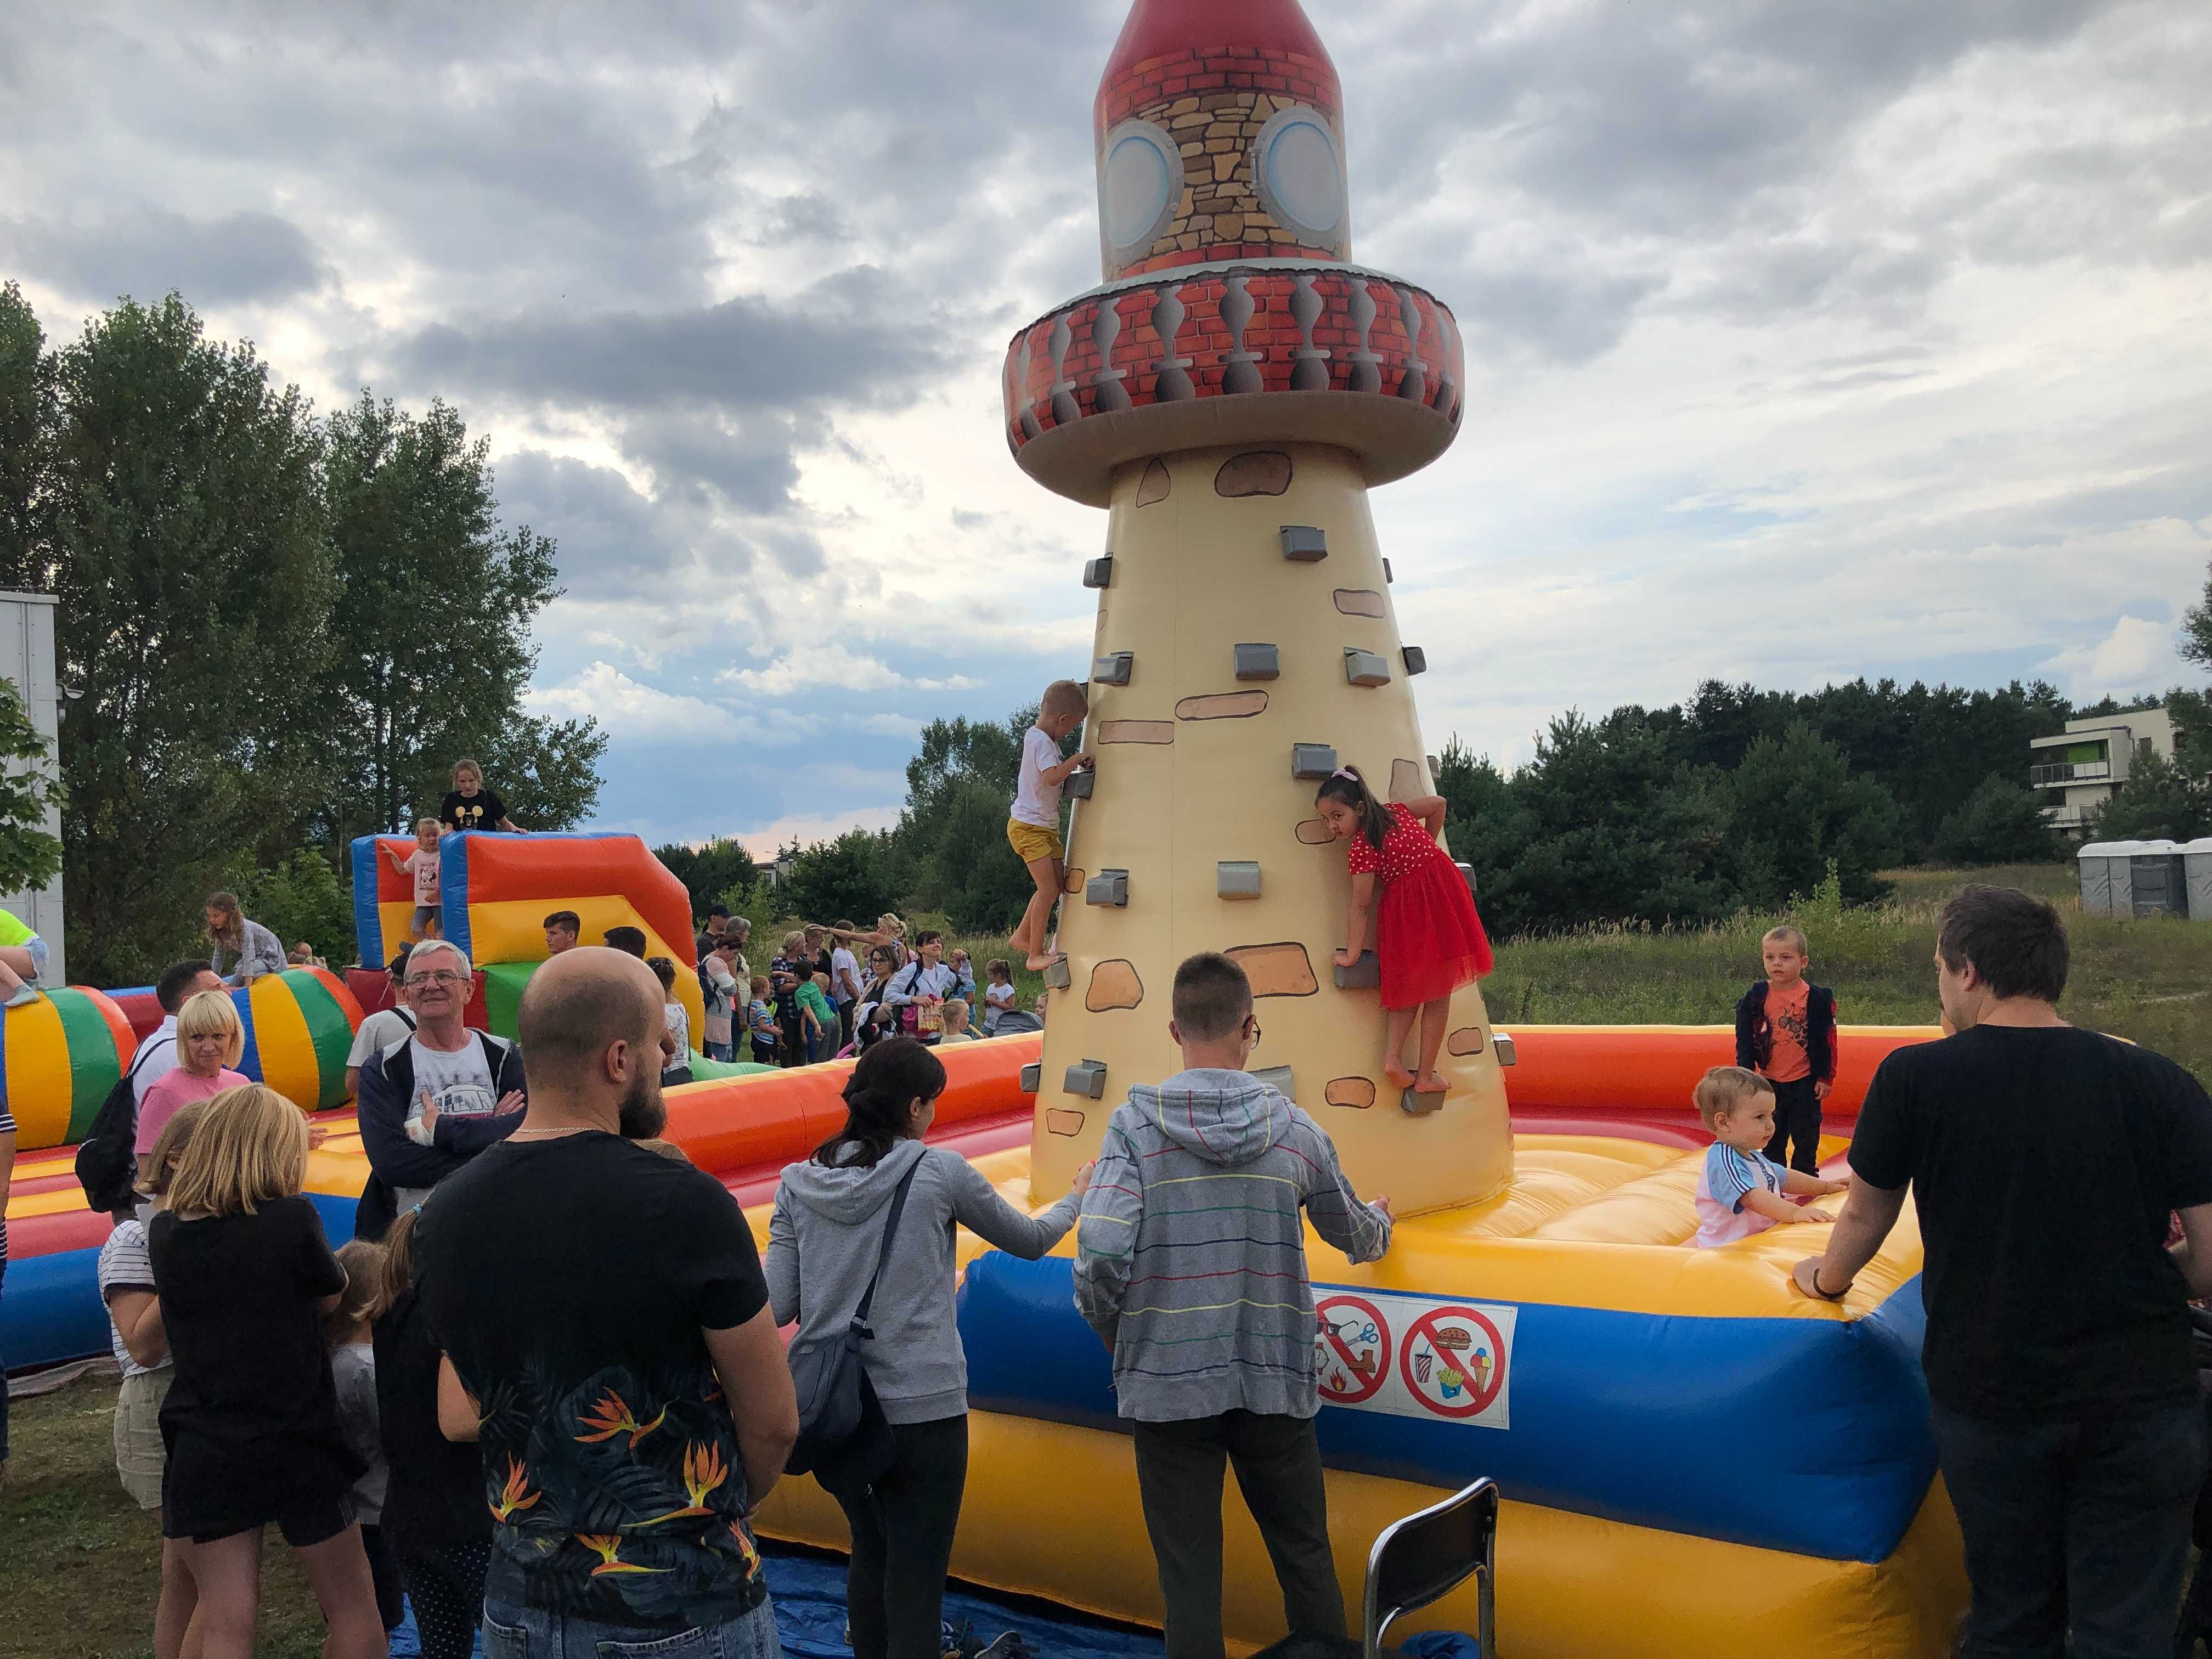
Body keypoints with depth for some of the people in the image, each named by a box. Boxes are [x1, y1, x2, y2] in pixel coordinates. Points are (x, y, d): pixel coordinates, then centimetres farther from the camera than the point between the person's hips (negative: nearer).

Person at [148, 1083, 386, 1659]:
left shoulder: (164, 1233, -3)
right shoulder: (292, 1219, -16)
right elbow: (332, 1297, -1)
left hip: (203, 1455, 4)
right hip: (297, 1447, -3)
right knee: (353, 1609, 14)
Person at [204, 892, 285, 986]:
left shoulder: (244, 928, -28)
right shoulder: (221, 930, -5)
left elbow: (249, 957, -37)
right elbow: (218, 955, 3)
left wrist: (247, 988, -44)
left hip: (272, 960, -8)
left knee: (242, 969, -33)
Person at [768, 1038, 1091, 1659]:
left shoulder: (799, 1182, 1)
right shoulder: (939, 1172, -7)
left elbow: (776, 1306, -2)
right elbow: (1030, 1241, 6)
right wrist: (1077, 1196, 24)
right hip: (921, 1410, -4)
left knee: (870, 1554, 23)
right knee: (915, 1582, 4)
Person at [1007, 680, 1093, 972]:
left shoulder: (1043, 739, 13)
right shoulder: (1041, 740, -18)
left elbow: (1056, 778, 24)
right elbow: (1052, 777, -32)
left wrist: (1074, 772, 8)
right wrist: (1075, 760, -20)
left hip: (1046, 826, 10)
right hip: (1028, 826, -10)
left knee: (1058, 883, 11)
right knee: (1048, 888, -13)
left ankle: (1022, 937, 21)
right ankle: (1036, 954, -7)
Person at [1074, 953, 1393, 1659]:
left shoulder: (1135, 1123, -8)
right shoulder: (1296, 1129, -2)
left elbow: (1100, 1255, -17)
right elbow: (1353, 1236, 13)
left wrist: (1114, 1335, 3)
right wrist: (1380, 1221, 37)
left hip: (1167, 1382, -1)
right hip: (1275, 1381, 2)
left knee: (1189, 1579, 9)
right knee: (1307, 1562, 17)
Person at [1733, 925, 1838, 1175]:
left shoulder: (1818, 997, -9)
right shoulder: (1755, 997, -5)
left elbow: (1827, 1041, -4)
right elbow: (1745, 1040, -1)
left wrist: (1825, 1078, -4)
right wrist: (1746, 1076, -4)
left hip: (1805, 1081, -2)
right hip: (1768, 1081, 2)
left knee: (1806, 1139, 7)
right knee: (1771, 1138, 14)